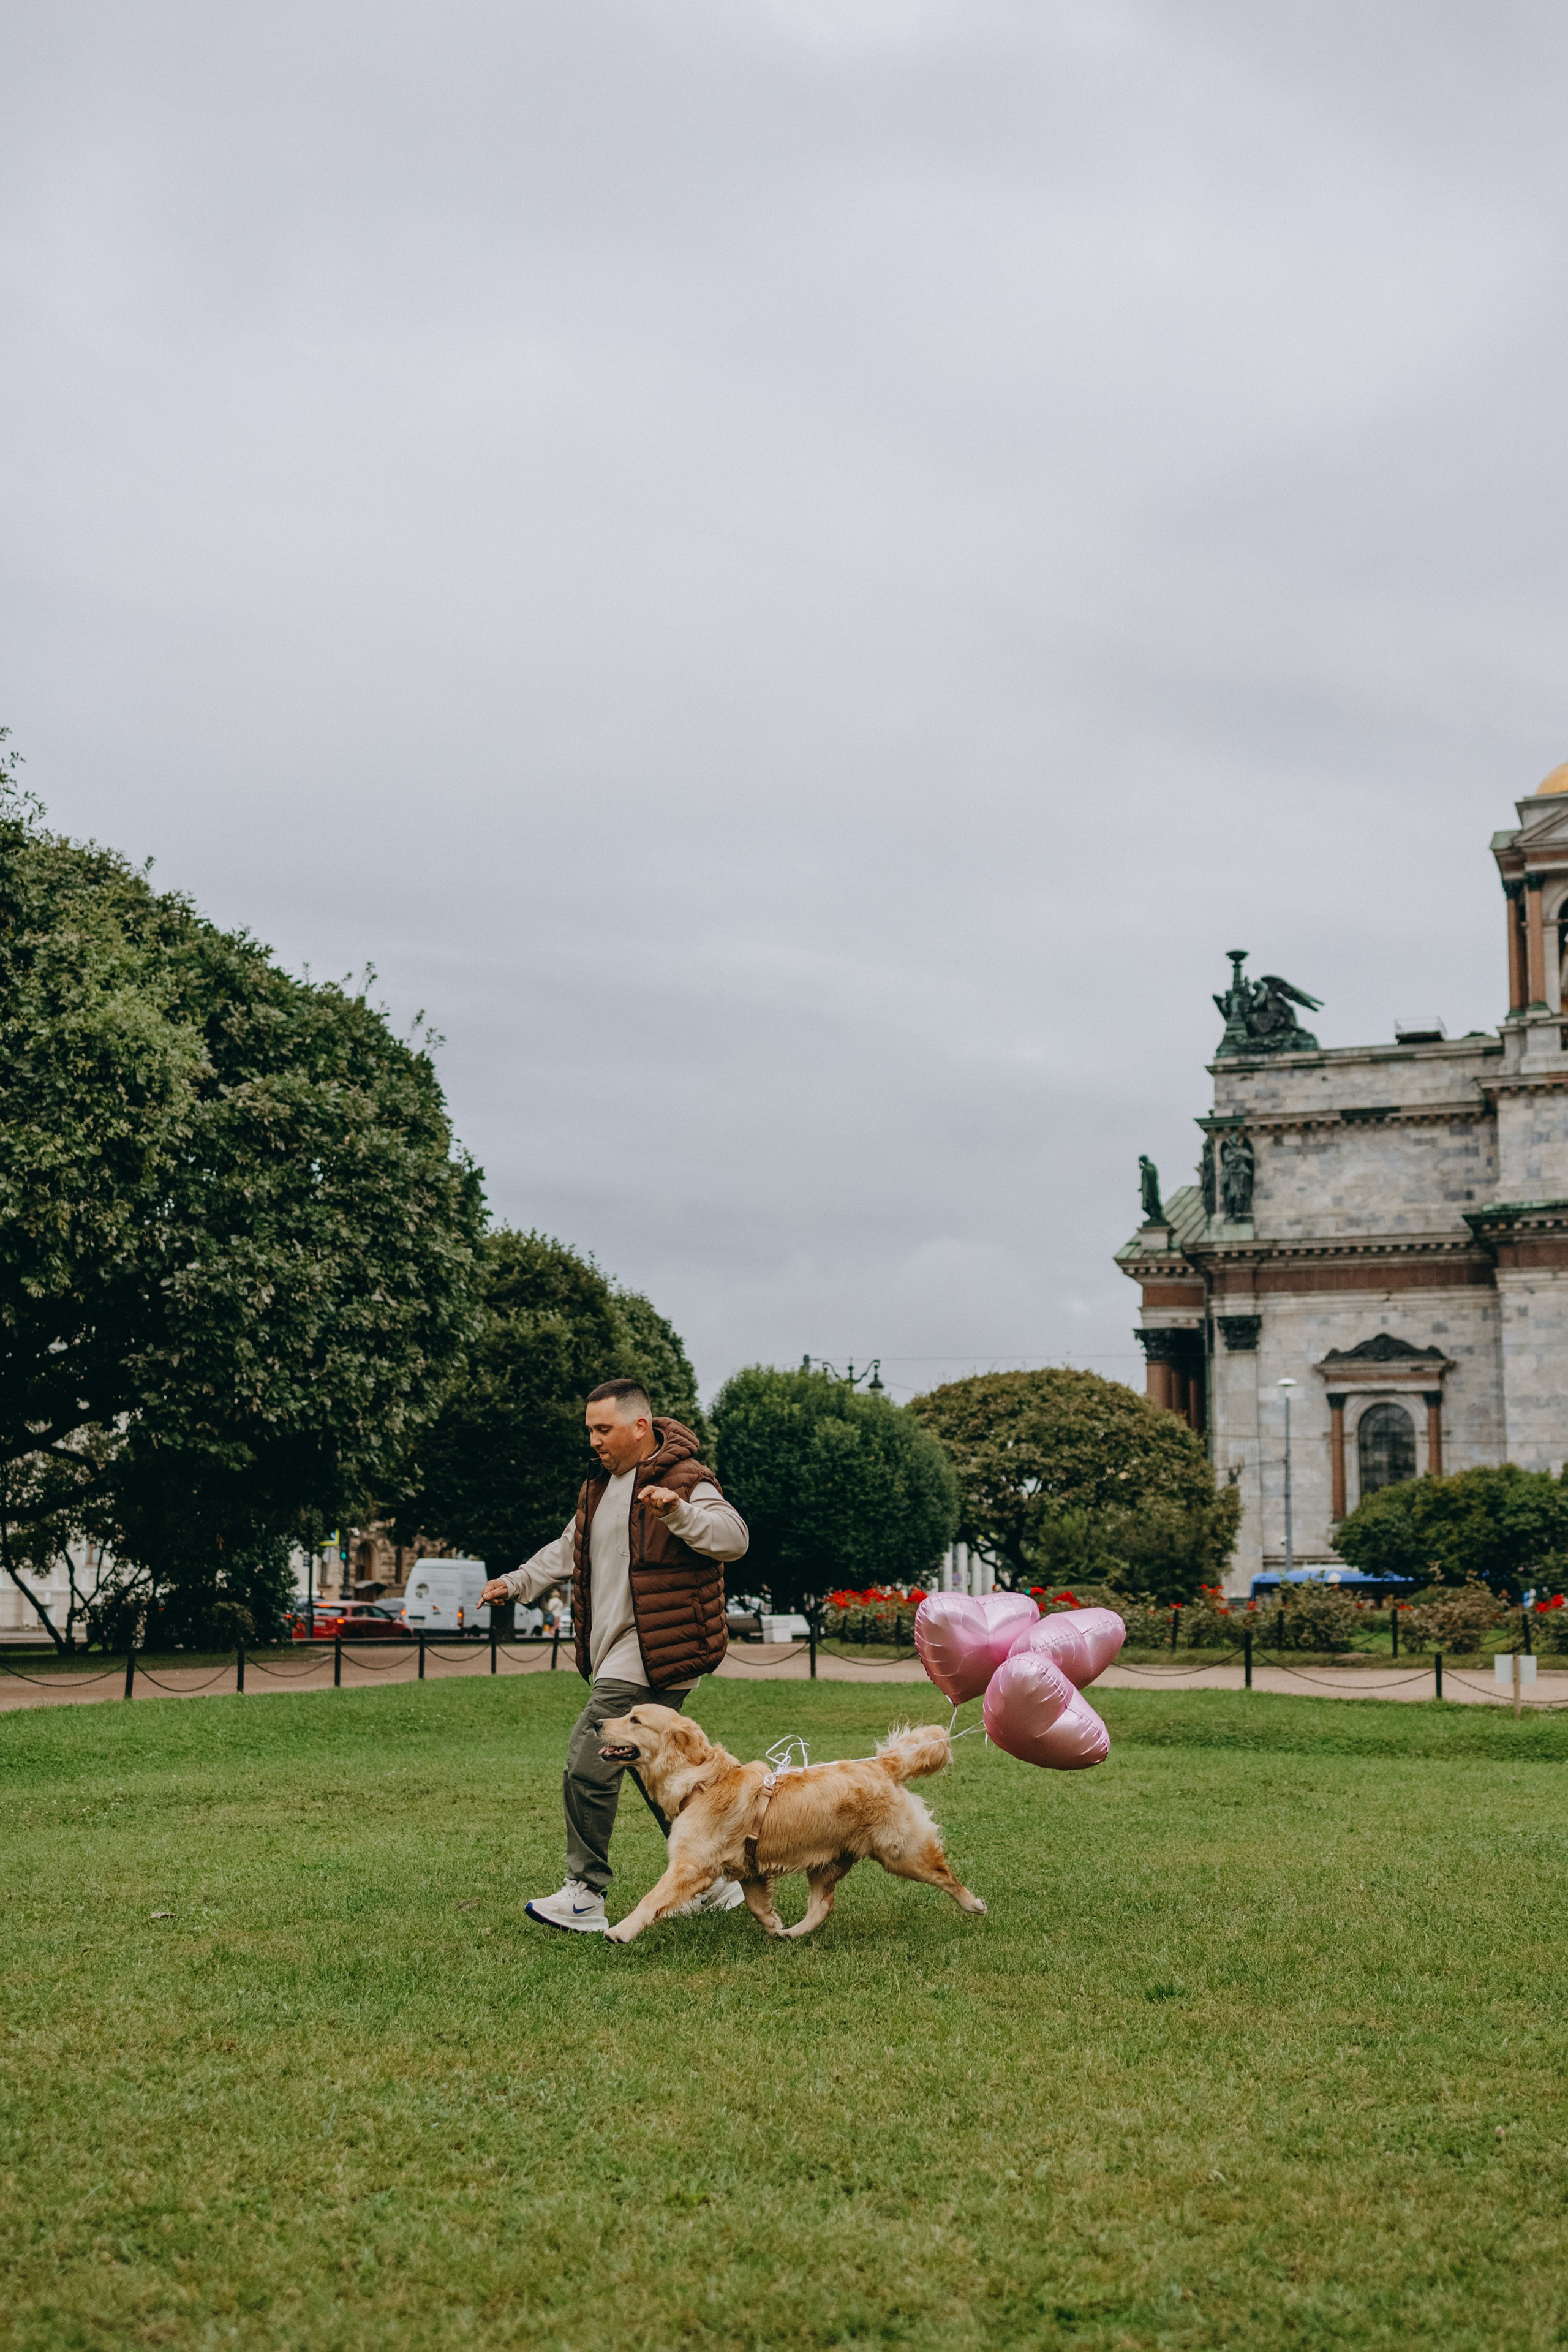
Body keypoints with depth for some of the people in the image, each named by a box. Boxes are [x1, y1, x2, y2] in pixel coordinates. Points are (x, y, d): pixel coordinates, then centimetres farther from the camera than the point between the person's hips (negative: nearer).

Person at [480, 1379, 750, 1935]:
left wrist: (678, 1512, -39)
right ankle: (714, 1880, 26)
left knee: (589, 1760, -12)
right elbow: (568, 1549, 31)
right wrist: (517, 1583, 22)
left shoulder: (682, 1481, -11)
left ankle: (585, 1897, -3)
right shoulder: (601, 1485, 18)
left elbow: (733, 1536, -25)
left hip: (654, 1655, -10)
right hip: (618, 1655, 10)